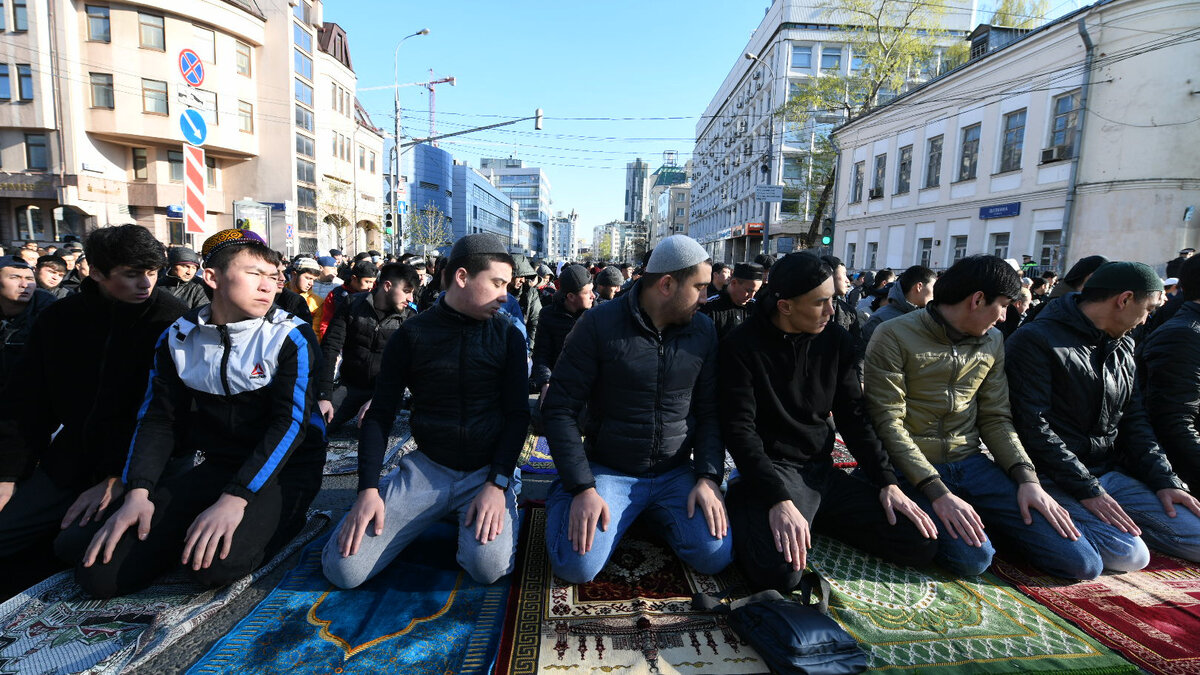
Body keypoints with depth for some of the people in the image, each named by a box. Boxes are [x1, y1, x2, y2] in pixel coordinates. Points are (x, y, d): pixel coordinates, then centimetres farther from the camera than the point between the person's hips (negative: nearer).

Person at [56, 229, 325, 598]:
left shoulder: (292, 338, -11)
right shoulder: (178, 338, 4)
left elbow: (291, 423, -17)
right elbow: (159, 419, 5)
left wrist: (236, 499, -26)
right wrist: (137, 494, -9)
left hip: (285, 468, -4)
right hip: (216, 466, 5)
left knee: (216, 564, -28)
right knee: (99, 573, -7)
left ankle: (276, 520, -1)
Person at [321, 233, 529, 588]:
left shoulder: (507, 335, -1)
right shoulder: (411, 335, -1)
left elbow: (518, 413, -3)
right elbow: (379, 415, 1)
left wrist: (498, 483, -15)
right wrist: (369, 489, -10)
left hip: (487, 470, 0)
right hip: (427, 466, 1)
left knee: (489, 566, -26)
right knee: (343, 567, -12)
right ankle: (434, 517, 12)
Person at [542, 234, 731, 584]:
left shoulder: (703, 330, 0)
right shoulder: (599, 324, -12)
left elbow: (709, 411, 5)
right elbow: (560, 408, -11)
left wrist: (709, 477, -9)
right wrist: (582, 488, -18)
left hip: (676, 473, 3)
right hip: (608, 471, -3)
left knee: (715, 556, -15)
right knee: (578, 565, -19)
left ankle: (652, 513, 14)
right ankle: (564, 498, 13)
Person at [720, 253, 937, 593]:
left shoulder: (837, 341, 5)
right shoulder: (742, 345, -12)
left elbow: (853, 416, 10)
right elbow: (739, 428, -15)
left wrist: (887, 482, -2)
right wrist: (778, 499, -26)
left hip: (823, 471, 6)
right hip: (772, 468, -6)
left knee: (922, 544, -4)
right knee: (779, 571, -30)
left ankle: (814, 515, 12)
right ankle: (746, 510, 2)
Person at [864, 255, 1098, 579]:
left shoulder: (992, 342, 11)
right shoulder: (894, 337, -12)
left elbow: (995, 418, 11)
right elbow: (888, 424, -15)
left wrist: (1027, 478, -5)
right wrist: (937, 492, -22)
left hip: (971, 463, 6)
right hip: (914, 468, -5)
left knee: (1083, 562, -5)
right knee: (973, 557, -28)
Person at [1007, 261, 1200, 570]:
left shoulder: (1122, 345, 15)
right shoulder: (1034, 341, -14)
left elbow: (1135, 420, 17)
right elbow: (1033, 427, -19)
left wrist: (1165, 480, 4)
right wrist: (1086, 489, -18)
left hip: (1112, 473, 8)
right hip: (1054, 477, -8)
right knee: (1129, 554, -24)